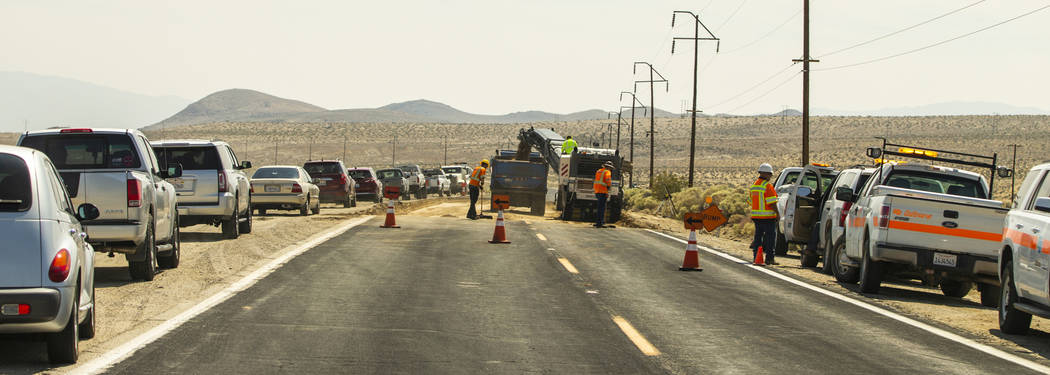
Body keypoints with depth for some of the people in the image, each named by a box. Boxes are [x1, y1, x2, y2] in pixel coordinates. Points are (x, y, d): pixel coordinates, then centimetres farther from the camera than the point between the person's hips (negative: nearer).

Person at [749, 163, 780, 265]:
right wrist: (777, 213, -8)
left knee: (758, 236, 14)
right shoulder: (768, 186, -13)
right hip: (768, 216, -8)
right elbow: (772, 202, -17)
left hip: (756, 216, 8)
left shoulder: (754, 185, 14)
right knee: (770, 237, -3)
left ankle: (756, 256, 14)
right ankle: (769, 258, -5)